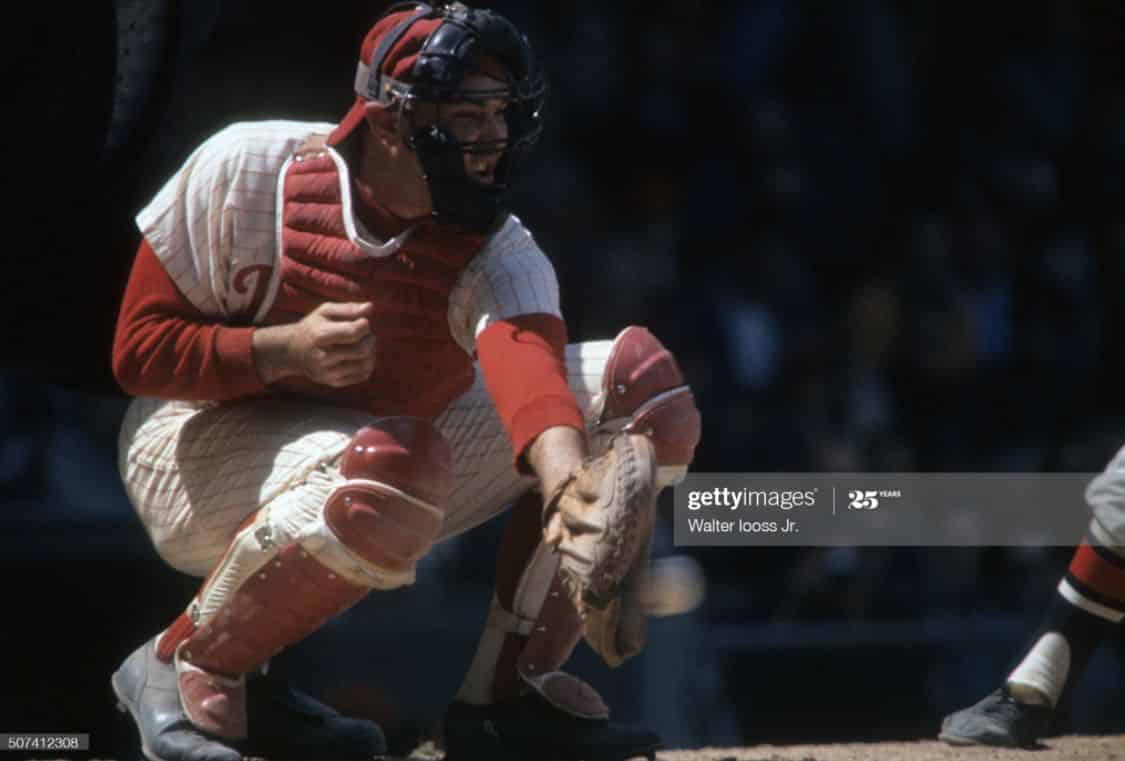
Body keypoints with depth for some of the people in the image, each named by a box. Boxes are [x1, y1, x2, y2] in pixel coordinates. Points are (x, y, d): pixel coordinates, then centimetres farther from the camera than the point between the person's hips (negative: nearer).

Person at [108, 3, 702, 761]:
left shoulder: (497, 251, -15)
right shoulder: (247, 173, -20)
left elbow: (528, 363, -37)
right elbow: (139, 350, -16)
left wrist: (568, 480, -59)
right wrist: (285, 351, -33)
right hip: (202, 449, -5)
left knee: (641, 378, -10)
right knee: (390, 466, -41)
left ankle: (511, 692, -6)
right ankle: (188, 670, -16)